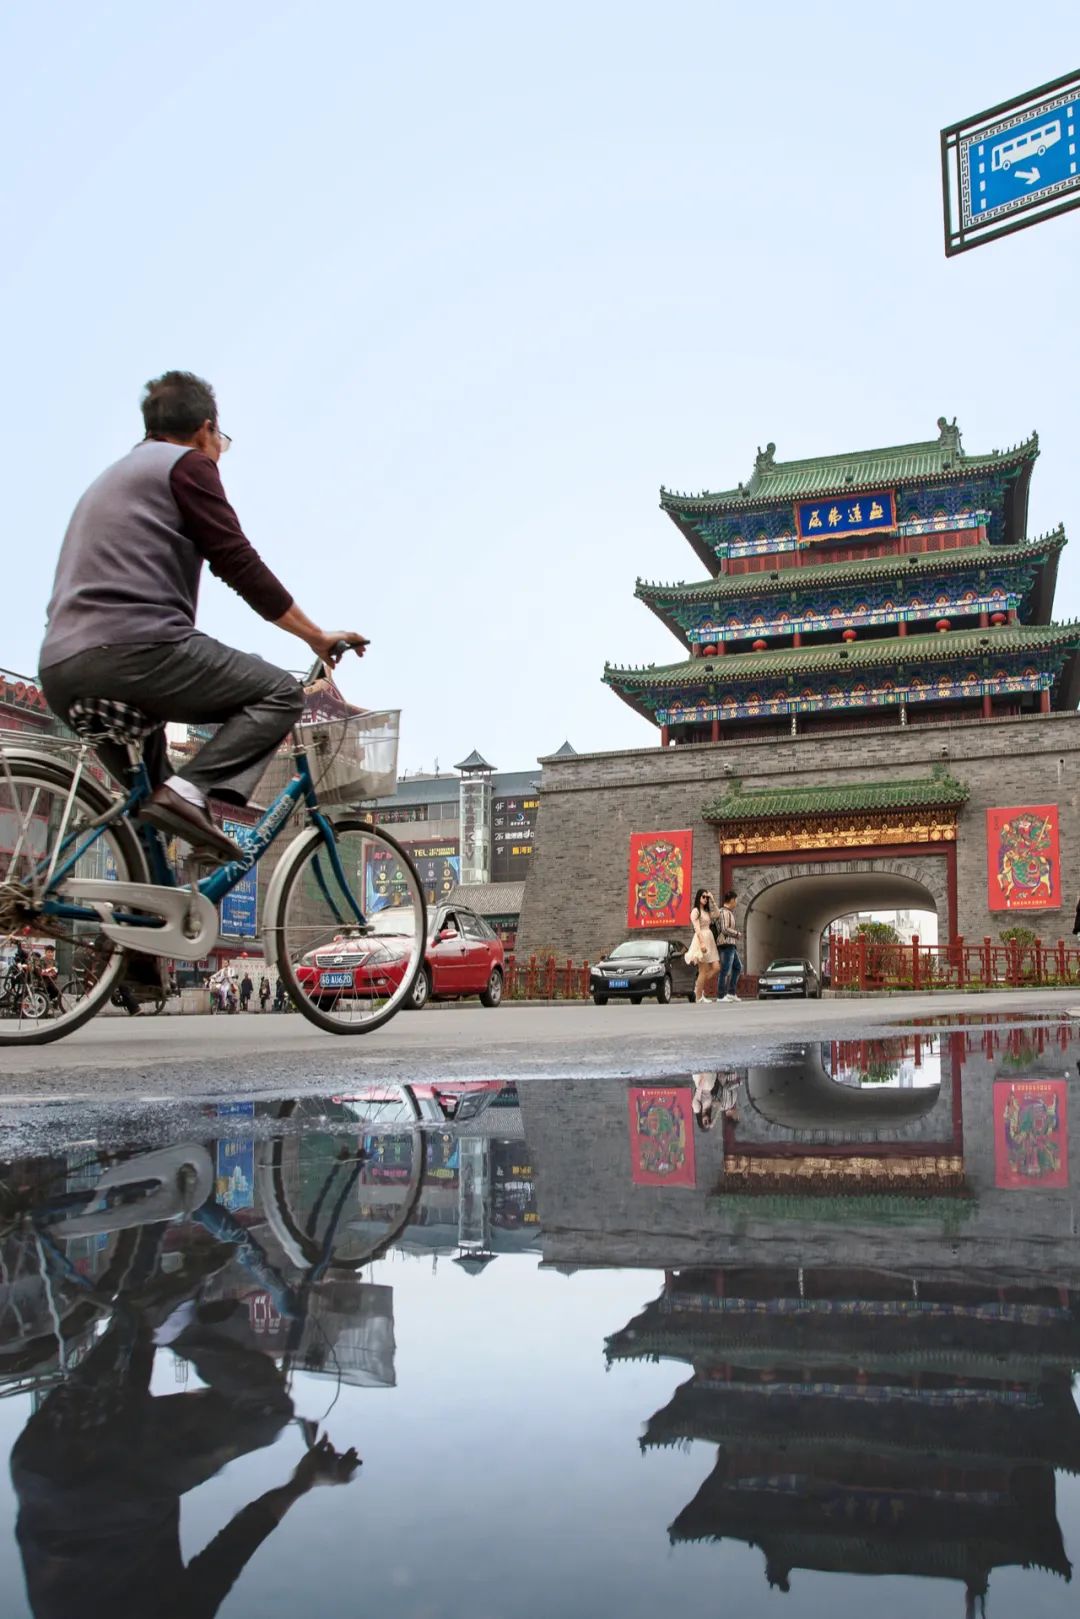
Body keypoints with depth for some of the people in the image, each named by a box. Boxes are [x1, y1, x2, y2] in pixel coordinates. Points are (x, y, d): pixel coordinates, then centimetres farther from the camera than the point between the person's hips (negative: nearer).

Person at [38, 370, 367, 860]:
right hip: (132, 645, -9)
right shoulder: (188, 463, 7)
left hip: (59, 671, 9)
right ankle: (189, 789, -19)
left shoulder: (110, 478, 34)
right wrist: (317, 637, 8)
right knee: (280, 694, 2)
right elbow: (241, 566, -1)